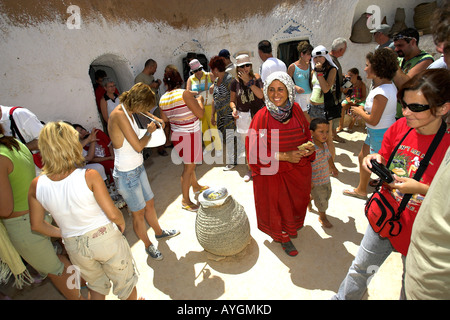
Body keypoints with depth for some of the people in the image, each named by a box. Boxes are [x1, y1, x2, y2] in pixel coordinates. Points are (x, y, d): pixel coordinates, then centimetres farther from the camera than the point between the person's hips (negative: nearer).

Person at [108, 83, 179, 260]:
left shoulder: (128, 111, 4)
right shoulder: (119, 115, -24)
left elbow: (142, 110, 30)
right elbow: (138, 146, -24)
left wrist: (153, 117, 12)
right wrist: (149, 131, -7)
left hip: (138, 168, 9)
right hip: (127, 174, -9)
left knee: (149, 203, 24)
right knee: (138, 213, 10)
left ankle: (159, 232, 48)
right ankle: (148, 245, 33)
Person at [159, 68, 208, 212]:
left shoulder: (162, 99, 1)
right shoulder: (185, 94, -19)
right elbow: (200, 114, -19)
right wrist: (199, 100, 0)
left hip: (176, 134, 8)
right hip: (190, 135, -8)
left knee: (190, 163, 24)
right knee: (189, 167, 3)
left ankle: (196, 186, 44)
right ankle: (185, 200, 14)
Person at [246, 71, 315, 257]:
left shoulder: (295, 109, -6)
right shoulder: (262, 117, -20)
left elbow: (306, 133, 10)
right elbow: (255, 151, -20)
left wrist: (309, 146, -11)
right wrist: (285, 156, -25)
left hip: (299, 170, 5)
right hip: (273, 172, -5)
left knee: (297, 201, 24)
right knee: (277, 205, 13)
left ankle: (291, 226, 57)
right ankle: (283, 237, 43)